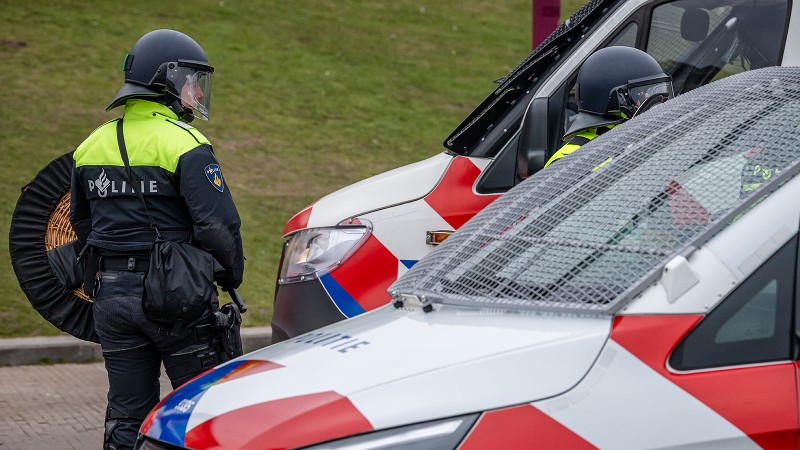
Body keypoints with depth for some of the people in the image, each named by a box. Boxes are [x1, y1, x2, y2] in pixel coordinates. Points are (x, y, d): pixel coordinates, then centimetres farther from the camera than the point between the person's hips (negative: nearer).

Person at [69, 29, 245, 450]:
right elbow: (216, 223, -18)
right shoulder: (184, 145, -13)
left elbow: (82, 223, 19)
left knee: (126, 415, 12)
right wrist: (231, 274, -2)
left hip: (110, 294, 6)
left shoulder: (92, 146, 10)